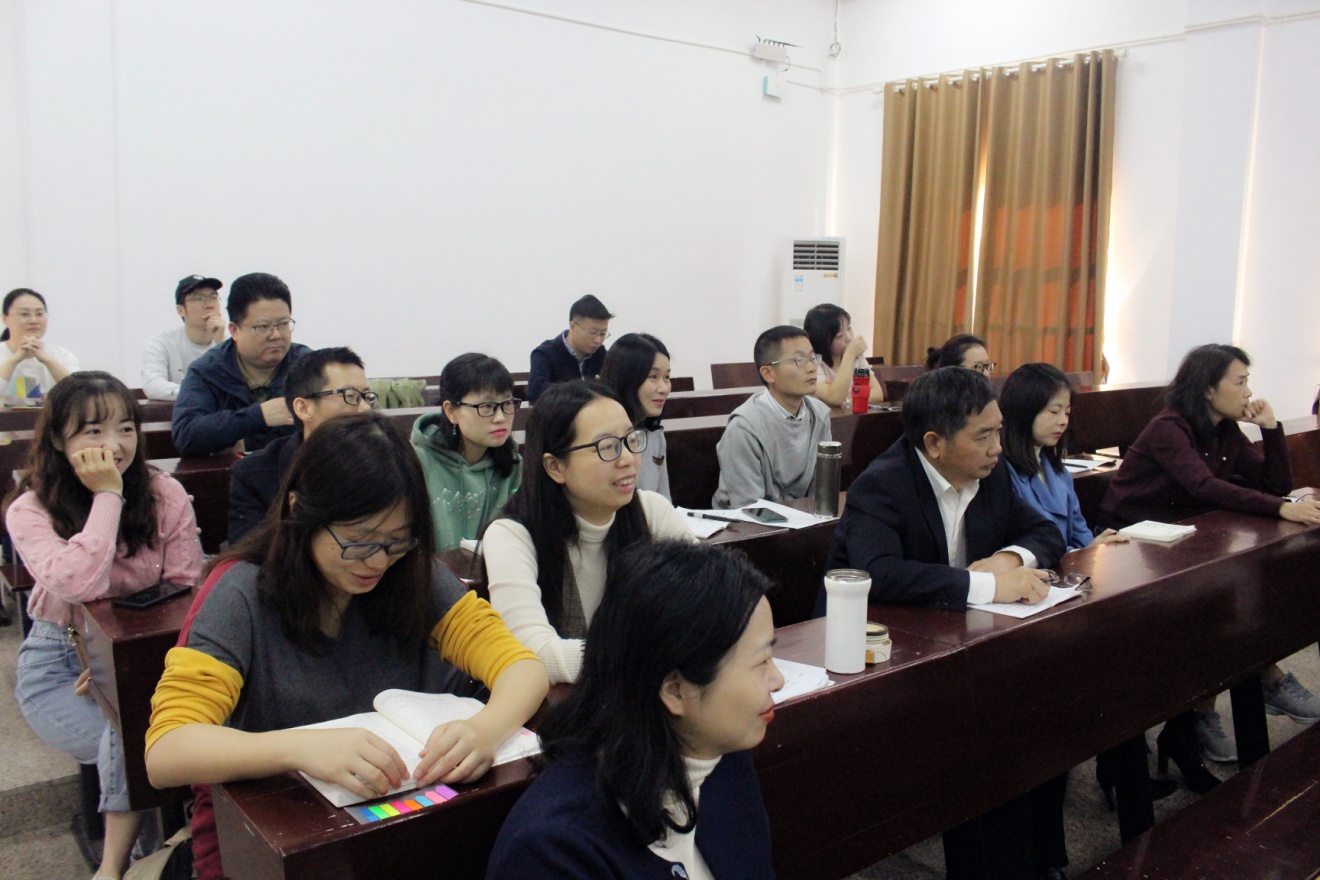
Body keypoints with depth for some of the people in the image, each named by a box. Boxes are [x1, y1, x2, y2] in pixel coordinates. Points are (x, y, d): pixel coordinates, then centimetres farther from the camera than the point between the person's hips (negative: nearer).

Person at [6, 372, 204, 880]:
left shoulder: (165, 496, -8)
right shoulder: (29, 511, -12)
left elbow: (186, 590, -7)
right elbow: (78, 585, -29)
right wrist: (107, 495, -26)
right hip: (60, 661, -1)